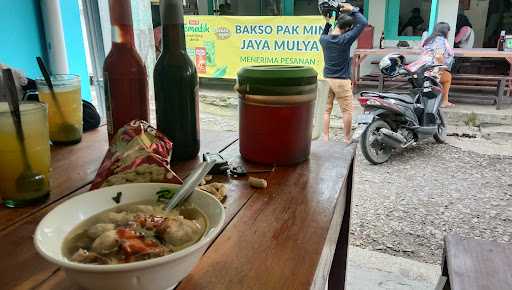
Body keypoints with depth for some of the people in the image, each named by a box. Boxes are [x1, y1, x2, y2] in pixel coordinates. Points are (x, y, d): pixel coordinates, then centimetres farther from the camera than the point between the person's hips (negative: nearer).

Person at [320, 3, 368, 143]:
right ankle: (347, 139, 14)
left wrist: (327, 23, 18)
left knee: (326, 110, 10)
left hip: (327, 79, 5)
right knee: (347, 111, 7)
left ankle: (325, 138, 11)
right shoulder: (345, 39, -15)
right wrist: (353, 9, -2)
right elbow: (363, 23, -10)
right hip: (342, 80, -5)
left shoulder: (324, 39, 0)